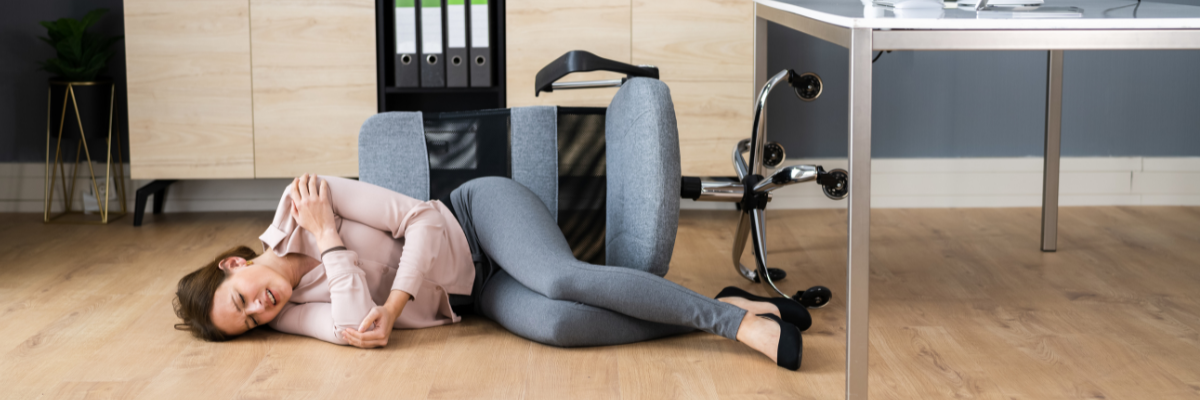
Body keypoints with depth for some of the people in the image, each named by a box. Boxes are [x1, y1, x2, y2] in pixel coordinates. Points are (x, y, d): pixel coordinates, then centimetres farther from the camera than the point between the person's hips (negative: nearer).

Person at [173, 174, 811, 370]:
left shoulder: (299, 204, -12)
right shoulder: (291, 315, -1)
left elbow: (419, 218, -14)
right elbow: (359, 331, -20)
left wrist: (393, 304, -23)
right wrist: (330, 242, -19)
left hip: (482, 213, -3)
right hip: (475, 293, 4)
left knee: (563, 280, -35)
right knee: (555, 325, -29)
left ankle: (735, 315, -26)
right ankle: (719, 316, -20)